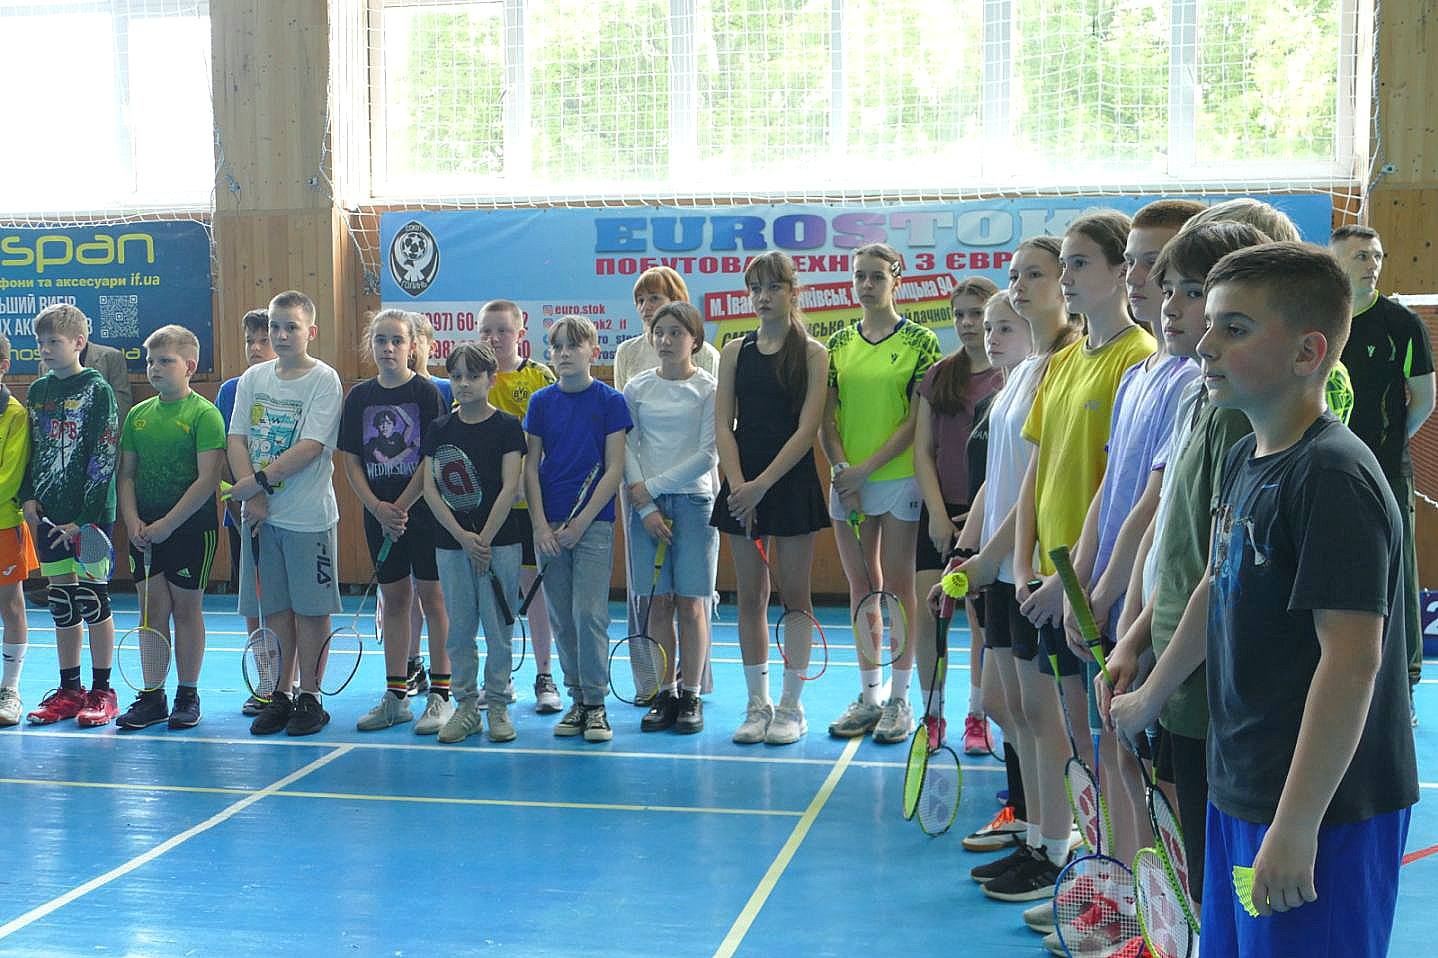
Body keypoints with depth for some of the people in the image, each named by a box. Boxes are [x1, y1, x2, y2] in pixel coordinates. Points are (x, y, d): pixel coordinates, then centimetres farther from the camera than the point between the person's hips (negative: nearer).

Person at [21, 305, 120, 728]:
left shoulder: (97, 390, -7)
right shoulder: (37, 391, 12)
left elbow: (103, 459, -11)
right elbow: (33, 451, 18)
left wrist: (84, 518, -15)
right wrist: (29, 498, 3)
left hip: (90, 514, -6)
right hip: (49, 515, 6)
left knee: (93, 600, -1)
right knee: (61, 605, 9)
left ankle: (101, 692, 7)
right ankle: (68, 690, 18)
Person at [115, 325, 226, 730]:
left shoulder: (204, 414, -9)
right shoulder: (138, 415, 9)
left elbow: (207, 479, -15)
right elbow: (127, 474, 11)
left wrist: (168, 523, -16)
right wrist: (132, 521, -4)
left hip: (191, 527, -5)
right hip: (145, 532, 5)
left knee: (186, 609, 3)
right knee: (152, 611, 7)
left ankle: (188, 696, 14)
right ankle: (152, 698, 14)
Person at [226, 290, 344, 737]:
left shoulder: (324, 379, -6)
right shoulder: (252, 378, 9)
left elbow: (311, 447, -14)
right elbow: (237, 439, 4)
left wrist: (260, 481, -15)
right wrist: (252, 498, -8)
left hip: (308, 515, -4)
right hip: (260, 514, 4)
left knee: (311, 608, 1)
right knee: (273, 607, 10)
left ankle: (310, 699, 11)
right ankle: (279, 696, 20)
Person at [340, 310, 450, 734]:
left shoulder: (427, 393, -6)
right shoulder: (359, 397, 6)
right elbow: (351, 461, 5)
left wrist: (401, 507, -13)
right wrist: (379, 508, -7)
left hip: (423, 512, -4)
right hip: (379, 515, 4)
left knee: (432, 597, -2)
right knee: (393, 599, 10)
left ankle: (440, 695, 4)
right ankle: (396, 695, 17)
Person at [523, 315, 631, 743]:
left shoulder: (610, 400, -2)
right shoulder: (541, 401, 6)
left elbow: (614, 469, -5)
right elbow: (531, 468, 6)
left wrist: (581, 523, -11)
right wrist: (541, 526, -4)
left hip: (593, 523, -3)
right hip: (549, 527, 3)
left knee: (589, 614, -7)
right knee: (561, 619, 7)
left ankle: (596, 703, 3)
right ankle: (577, 700, 17)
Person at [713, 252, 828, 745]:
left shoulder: (812, 353, -2)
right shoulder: (735, 352, 8)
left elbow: (806, 429, -9)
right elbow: (723, 424, 3)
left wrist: (761, 485, -15)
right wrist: (737, 484, -11)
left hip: (791, 480, -3)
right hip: (742, 484, 3)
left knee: (794, 593, 2)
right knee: (749, 596, 5)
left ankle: (791, 706, 10)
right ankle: (757, 705, 13)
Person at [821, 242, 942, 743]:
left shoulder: (920, 340, -2)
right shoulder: (837, 344, 9)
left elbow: (918, 420, -7)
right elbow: (825, 421, 7)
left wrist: (867, 467, -12)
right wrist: (842, 470, -7)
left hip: (899, 477, -4)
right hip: (848, 479, 4)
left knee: (897, 585, 0)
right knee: (861, 586, 8)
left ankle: (899, 699, 8)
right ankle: (869, 696, 16)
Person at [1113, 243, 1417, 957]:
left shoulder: (1334, 478, -20)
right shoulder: (1243, 460, 8)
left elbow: (1351, 660, -24)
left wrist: (1296, 828, -25)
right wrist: (1151, 695, 32)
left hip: (1320, 811, -9)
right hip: (1238, 789, 9)